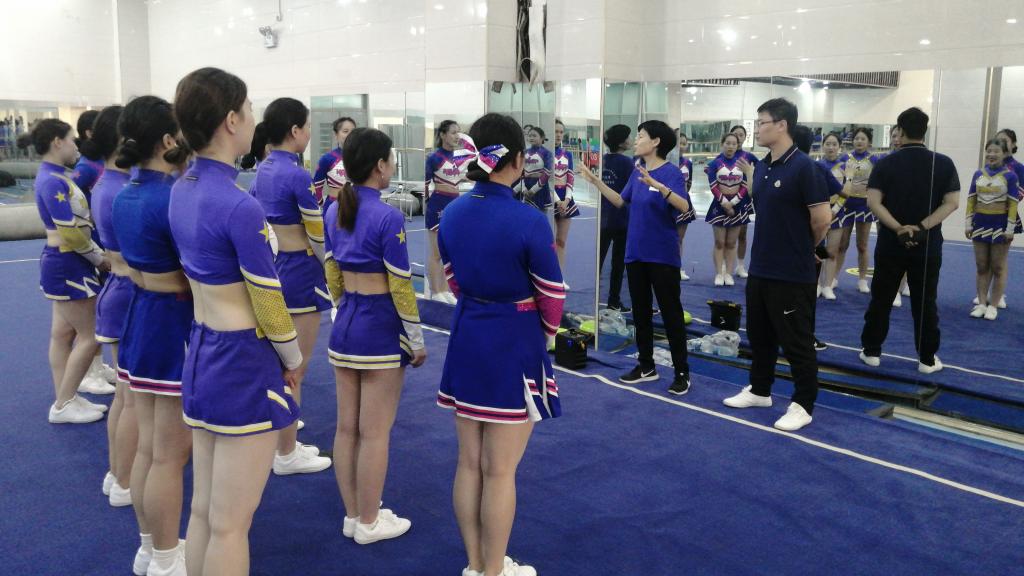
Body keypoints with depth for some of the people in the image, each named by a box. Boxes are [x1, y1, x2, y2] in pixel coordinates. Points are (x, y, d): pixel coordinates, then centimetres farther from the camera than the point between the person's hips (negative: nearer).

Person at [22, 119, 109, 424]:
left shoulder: (54, 176, 10)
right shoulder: (52, 181, -20)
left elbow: (76, 222, 13)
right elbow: (71, 234, -23)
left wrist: (96, 255, 4)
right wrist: (101, 258, -11)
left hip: (63, 263, 9)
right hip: (67, 265, -9)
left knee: (63, 333, 14)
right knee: (90, 336, -1)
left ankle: (65, 399, 23)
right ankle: (63, 405, 9)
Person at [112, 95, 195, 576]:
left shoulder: (126, 193, 7)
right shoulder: (173, 196, -20)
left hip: (138, 317, 9)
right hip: (174, 324, -9)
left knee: (147, 446, 18)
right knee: (171, 454, 4)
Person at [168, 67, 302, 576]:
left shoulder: (181, 191, 5)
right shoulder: (239, 206, -21)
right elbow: (269, 302, -16)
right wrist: (294, 358, 1)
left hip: (200, 351, 9)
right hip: (243, 362, -9)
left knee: (203, 510, 19)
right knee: (230, 524, 4)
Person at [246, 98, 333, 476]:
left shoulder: (262, 171, 8)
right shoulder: (298, 176, -18)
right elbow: (318, 235, -16)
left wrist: (275, 258, 20)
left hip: (271, 266, 9)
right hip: (299, 271, -9)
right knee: (296, 366, 1)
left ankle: (283, 443, 28)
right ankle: (287, 455, 11)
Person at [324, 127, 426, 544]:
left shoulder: (335, 211, 4)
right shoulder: (388, 217, -18)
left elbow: (333, 276, 11)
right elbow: (401, 288, -15)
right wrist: (417, 340, -6)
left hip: (345, 326, 7)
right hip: (380, 329, -7)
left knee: (346, 427, 14)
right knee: (375, 433, 4)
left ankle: (352, 515, 27)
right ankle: (368, 523, 17)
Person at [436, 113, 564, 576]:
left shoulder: (452, 214, -1)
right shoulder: (529, 222, -20)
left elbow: (454, 281, 8)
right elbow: (552, 296, -12)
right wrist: (544, 336, 8)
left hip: (466, 340, 6)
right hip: (514, 346, -6)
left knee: (469, 463, 16)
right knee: (499, 471, 6)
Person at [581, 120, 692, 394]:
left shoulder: (671, 172, -13)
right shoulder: (637, 172, 7)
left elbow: (684, 206, -27)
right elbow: (620, 200, 18)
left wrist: (656, 184, -39)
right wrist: (596, 182, 9)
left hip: (662, 255, -7)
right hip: (636, 253, 7)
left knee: (671, 313, 0)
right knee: (641, 312, 14)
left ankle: (682, 373, 10)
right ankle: (646, 366, 26)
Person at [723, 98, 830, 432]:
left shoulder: (803, 167, -16)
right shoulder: (760, 168, 9)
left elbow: (822, 219, -16)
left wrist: (801, 249, -1)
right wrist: (771, 247, 12)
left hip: (793, 275, -8)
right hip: (760, 269, 8)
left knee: (796, 342, 3)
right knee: (759, 335, 19)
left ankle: (803, 405, 15)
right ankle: (759, 391, 34)